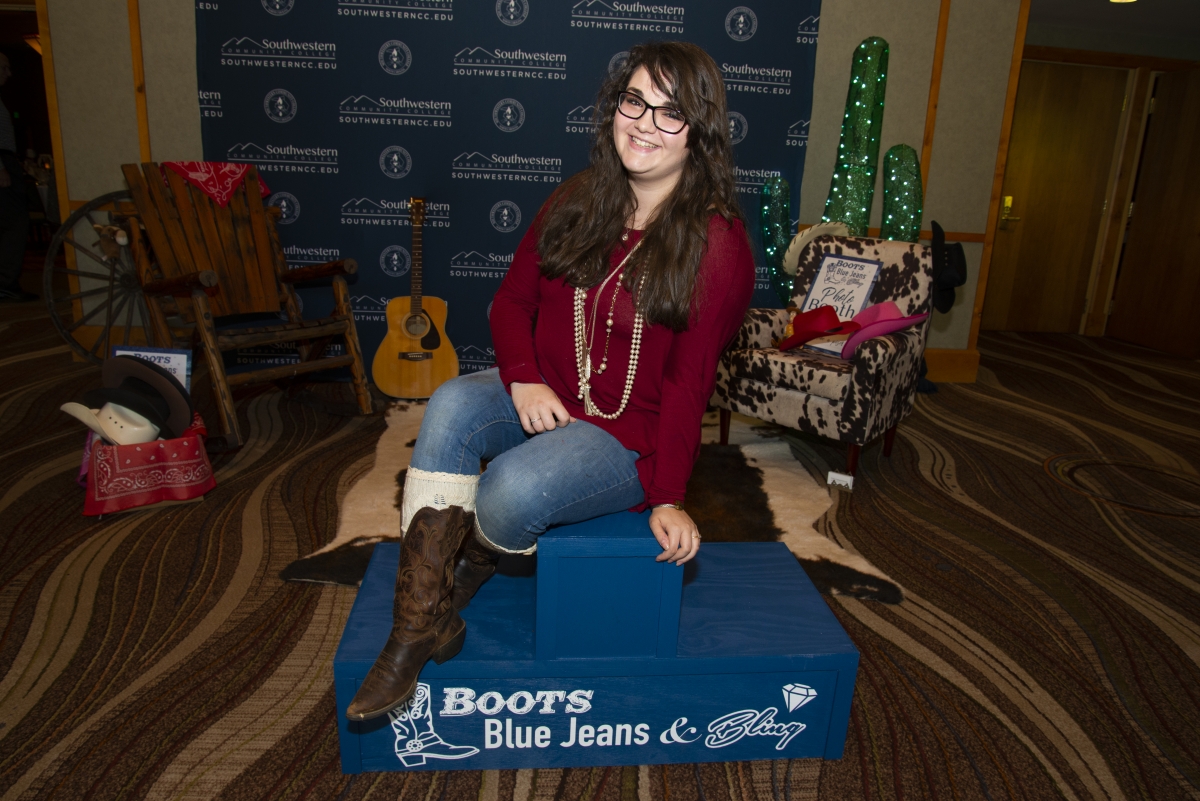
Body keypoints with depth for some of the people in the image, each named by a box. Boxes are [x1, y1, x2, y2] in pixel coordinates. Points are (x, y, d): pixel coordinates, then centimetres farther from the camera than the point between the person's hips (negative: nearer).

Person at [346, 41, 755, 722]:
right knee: (452, 404, -26)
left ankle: (470, 569, 8)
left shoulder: (718, 244, -11)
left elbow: (688, 381, -12)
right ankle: (420, 623, -19)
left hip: (631, 436, -5)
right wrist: (523, 379, -12)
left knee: (513, 487, -31)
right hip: (543, 399, 5)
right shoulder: (575, 204, 5)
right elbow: (512, 300, 8)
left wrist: (669, 498, -11)